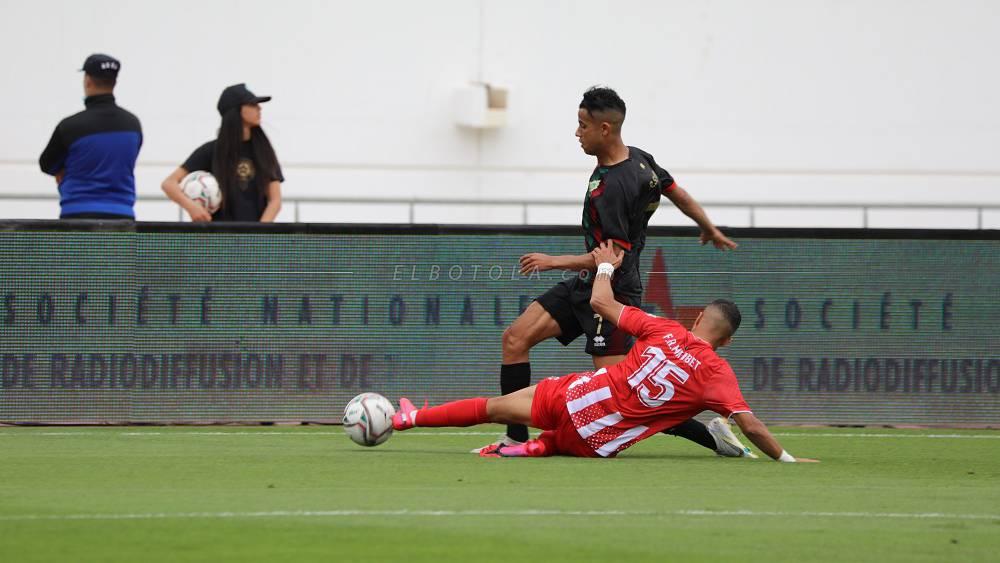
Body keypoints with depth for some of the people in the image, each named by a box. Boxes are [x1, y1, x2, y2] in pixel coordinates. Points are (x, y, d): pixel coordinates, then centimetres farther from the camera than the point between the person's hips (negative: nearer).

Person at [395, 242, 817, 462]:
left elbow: (601, 302, 4)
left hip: (575, 399, 1)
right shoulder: (717, 373, -6)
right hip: (597, 444, -1)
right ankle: (536, 447, 5)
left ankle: (413, 417, 20)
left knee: (497, 406, 18)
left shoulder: (664, 330, 0)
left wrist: (605, 265, 23)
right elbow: (750, 425, -13)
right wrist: (784, 458, -1)